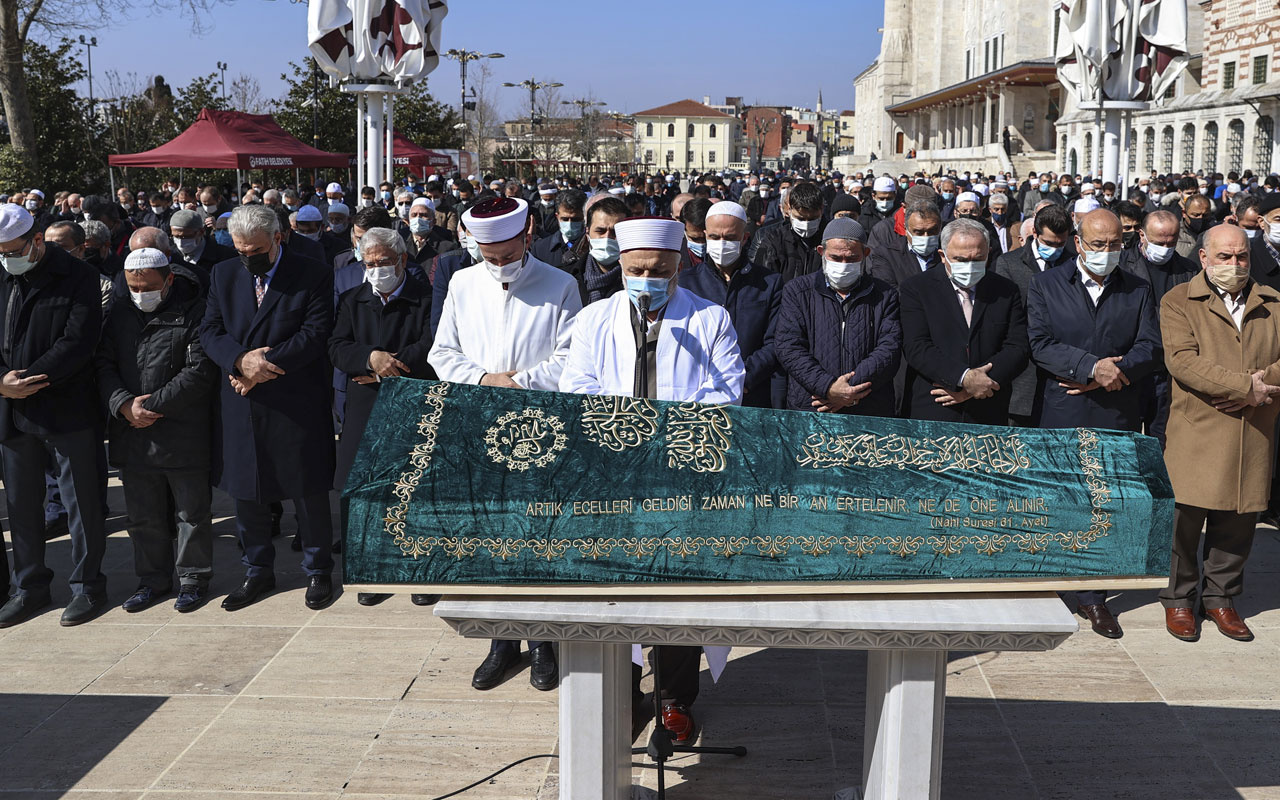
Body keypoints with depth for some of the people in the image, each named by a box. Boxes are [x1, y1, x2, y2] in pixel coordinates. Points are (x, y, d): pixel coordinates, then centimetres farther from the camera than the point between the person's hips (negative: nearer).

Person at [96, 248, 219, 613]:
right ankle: (153, 579, 27)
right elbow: (103, 364, 7)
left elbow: (200, 371, -15)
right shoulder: (121, 315, 11)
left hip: (184, 436, -5)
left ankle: (193, 579, 20)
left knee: (192, 512, 6)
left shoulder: (193, 313, -7)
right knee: (143, 516, 14)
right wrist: (124, 404, -11)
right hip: (133, 438, 5)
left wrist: (153, 406, -16)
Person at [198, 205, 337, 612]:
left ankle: (318, 572, 21)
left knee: (309, 492, 5)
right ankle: (258, 572, 28)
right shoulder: (223, 275, 9)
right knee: (247, 493, 12)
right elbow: (210, 330, 4)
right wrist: (241, 360, -16)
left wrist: (264, 365, -17)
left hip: (297, 406, -4)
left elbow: (315, 335, -12)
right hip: (242, 406, 4)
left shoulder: (313, 276, -4)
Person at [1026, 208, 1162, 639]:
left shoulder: (1138, 291, 10)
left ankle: (1093, 595, 18)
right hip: (1060, 416, -2)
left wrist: (1109, 374, -14)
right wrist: (1093, 367, -19)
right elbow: (1040, 344, -8)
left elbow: (1151, 349, 1)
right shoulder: (1045, 285, 3)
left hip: (1117, 419, 2)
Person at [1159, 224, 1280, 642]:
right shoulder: (1178, 302, 2)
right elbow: (1183, 359, -13)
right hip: (1196, 431, -3)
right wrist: (1244, 386, -17)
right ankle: (1179, 600, 14)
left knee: (1237, 521, 8)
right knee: (1185, 518, -3)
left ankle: (1220, 597, 24)